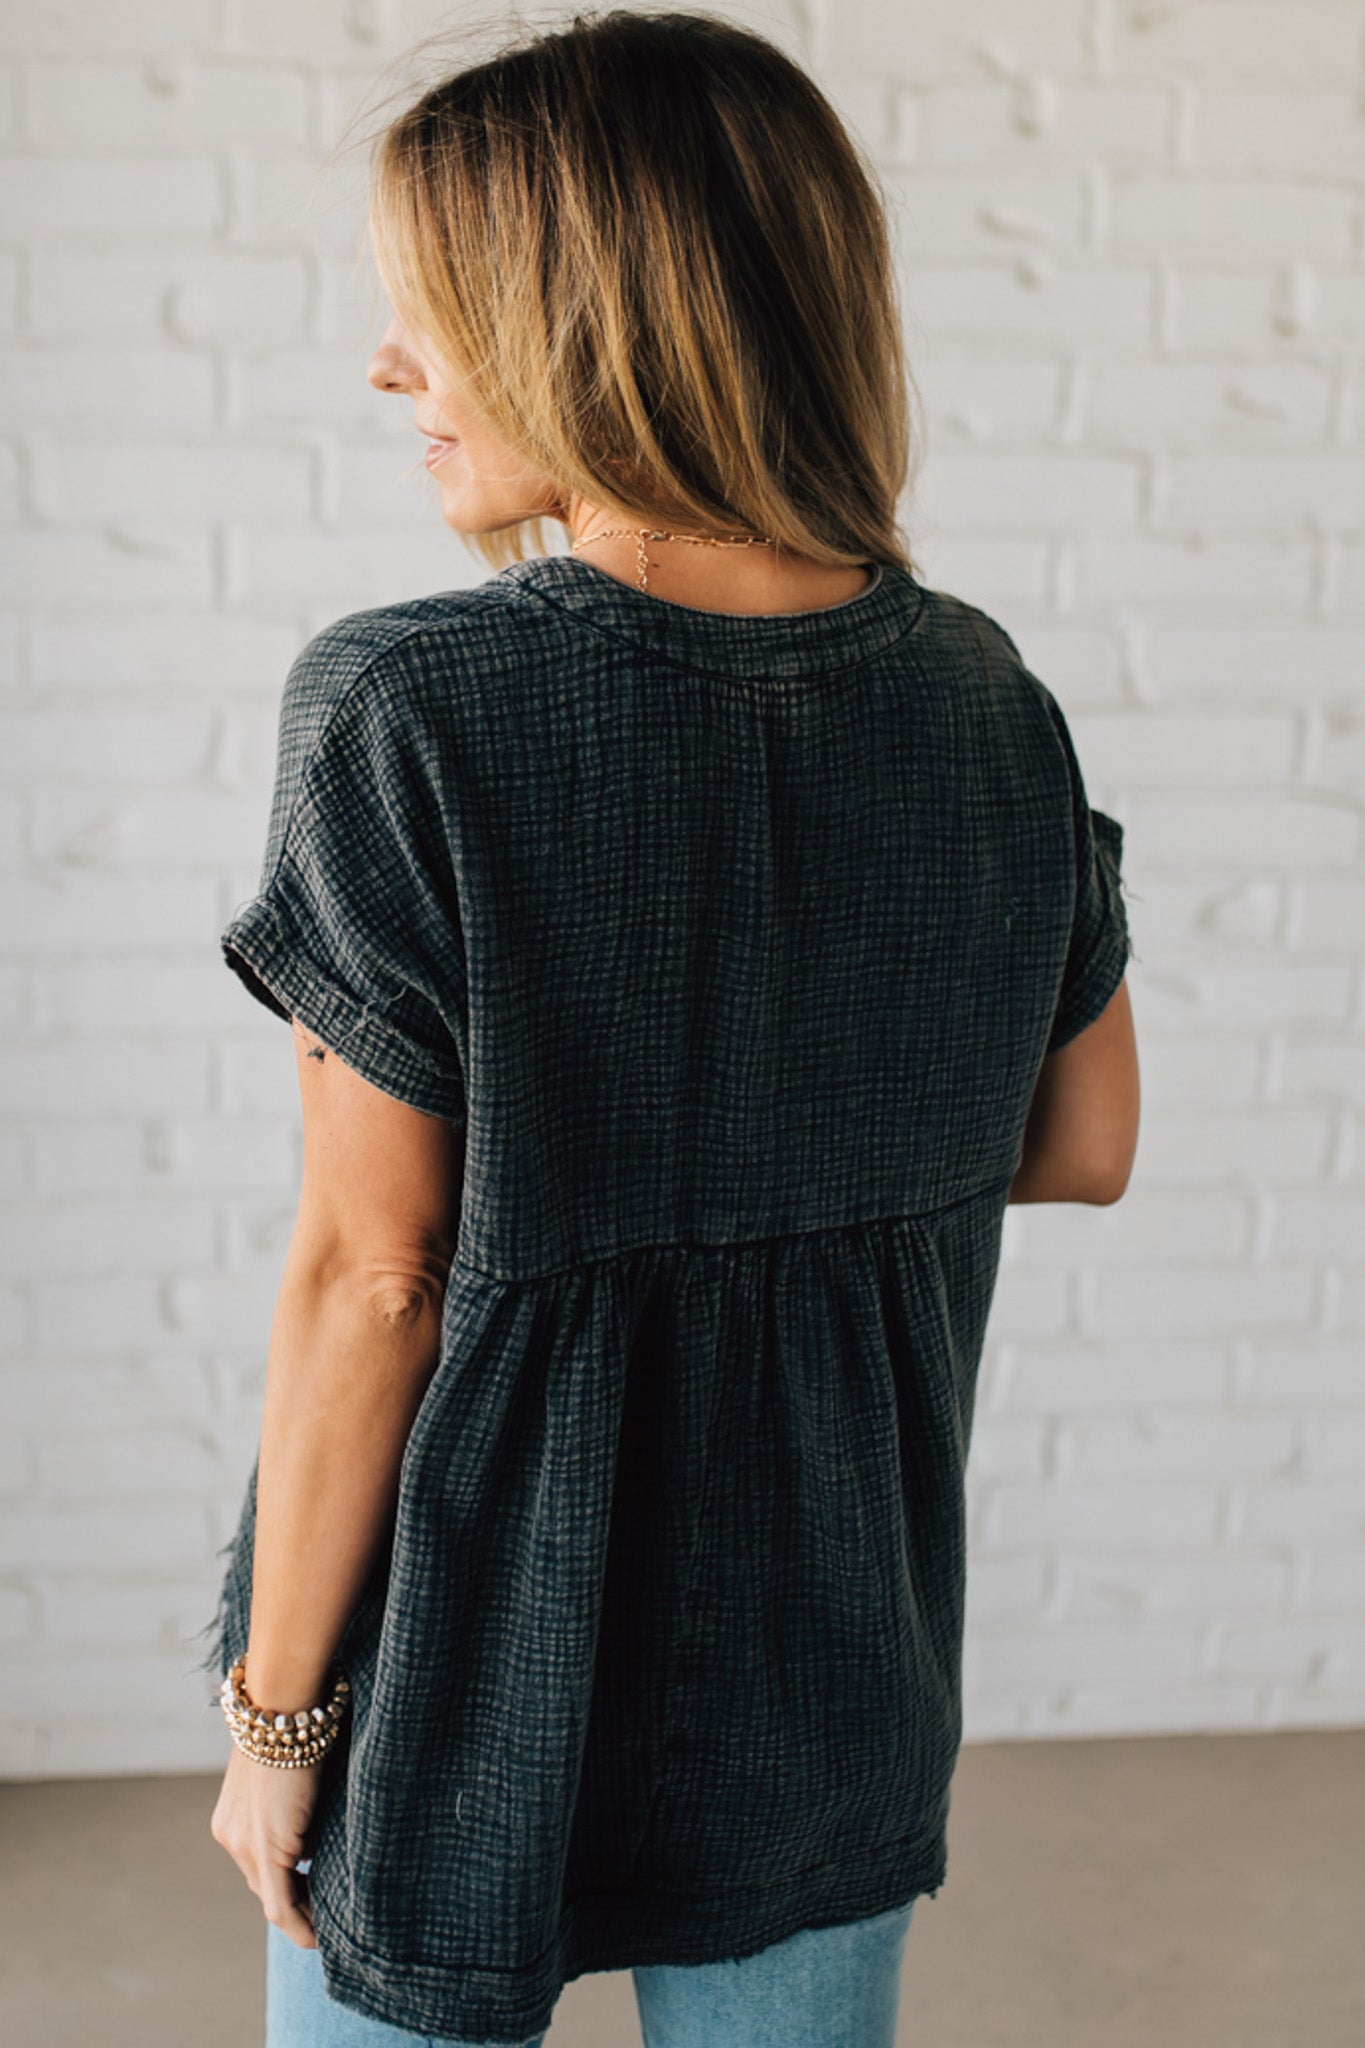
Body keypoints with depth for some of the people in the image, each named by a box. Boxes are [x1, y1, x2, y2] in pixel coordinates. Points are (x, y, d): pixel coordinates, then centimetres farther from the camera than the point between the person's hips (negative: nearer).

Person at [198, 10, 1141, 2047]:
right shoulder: (987, 698, -5)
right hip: (837, 1667, 5)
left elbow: (375, 1271, -18)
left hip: (476, 1674, -4)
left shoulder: (407, 717, -20)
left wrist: (276, 1707, -7)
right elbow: (1087, 1146, 3)